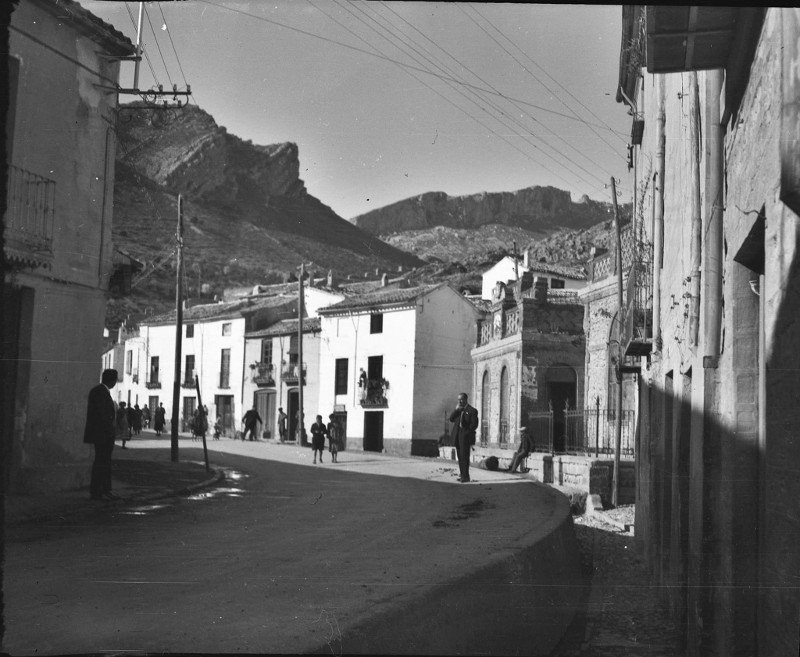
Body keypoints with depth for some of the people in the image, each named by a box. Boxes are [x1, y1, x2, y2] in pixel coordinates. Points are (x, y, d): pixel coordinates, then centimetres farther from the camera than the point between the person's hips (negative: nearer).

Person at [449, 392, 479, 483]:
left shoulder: (472, 410, -4)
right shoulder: (458, 409, 17)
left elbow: (474, 424, -8)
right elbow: (451, 419, 7)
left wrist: (466, 433, -12)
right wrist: (457, 410, -5)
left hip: (465, 435, -6)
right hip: (457, 436, 7)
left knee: (464, 456, -9)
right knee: (460, 456, 7)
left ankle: (466, 476, -7)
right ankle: (463, 475, 11)